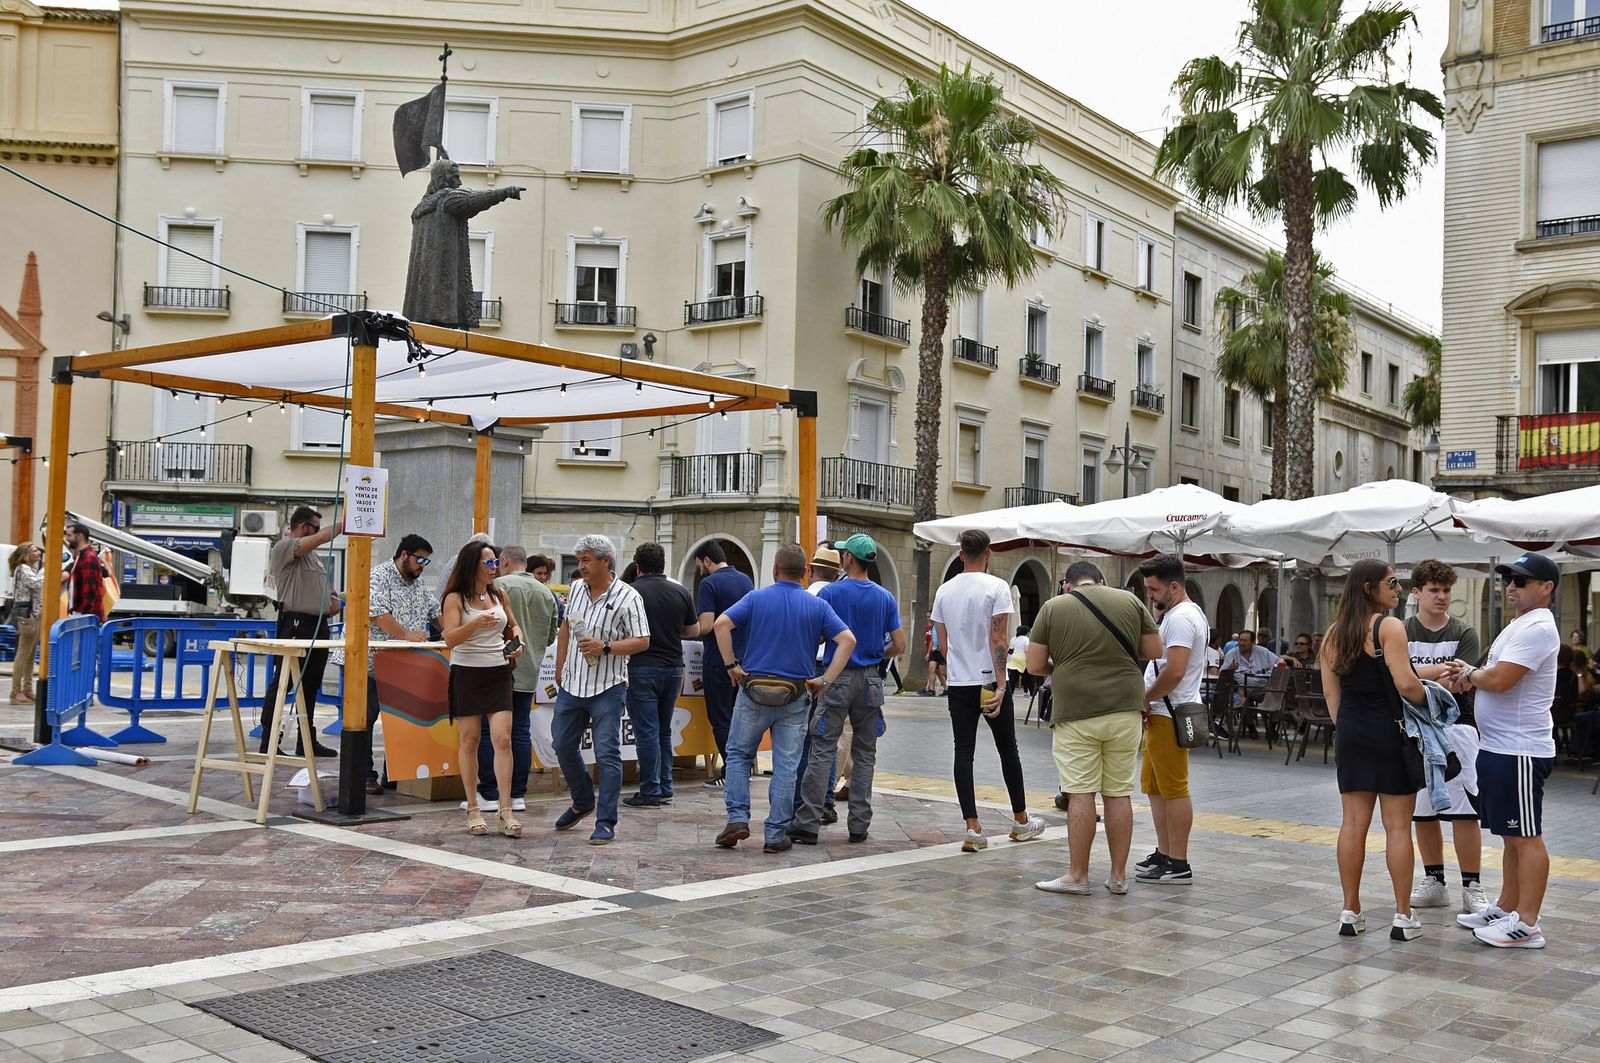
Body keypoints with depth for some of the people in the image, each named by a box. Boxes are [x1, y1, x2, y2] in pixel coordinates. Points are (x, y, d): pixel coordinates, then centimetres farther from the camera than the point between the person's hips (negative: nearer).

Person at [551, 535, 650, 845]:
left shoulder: (628, 597, -13)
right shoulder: (576, 589, 6)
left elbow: (643, 642, -13)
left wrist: (605, 648, -24)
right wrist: (560, 667, 17)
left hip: (607, 689, -6)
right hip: (572, 685, 7)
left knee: (607, 755, -4)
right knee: (563, 745, 15)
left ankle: (606, 823, 3)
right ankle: (583, 801, 37)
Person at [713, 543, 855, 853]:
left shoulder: (756, 598, 0)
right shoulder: (818, 606, 2)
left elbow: (721, 624, -12)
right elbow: (848, 640, -7)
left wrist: (731, 666, -5)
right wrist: (825, 680, -5)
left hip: (754, 691, 0)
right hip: (795, 699, 1)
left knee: (738, 754, 16)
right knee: (786, 766, 5)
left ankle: (738, 818, 5)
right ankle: (776, 836, 7)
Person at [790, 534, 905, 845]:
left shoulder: (830, 593, -7)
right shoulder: (886, 598, 3)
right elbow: (899, 646, 1)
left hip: (838, 678, -3)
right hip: (870, 680, 3)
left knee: (822, 751, -3)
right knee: (864, 754, 9)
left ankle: (808, 823, -5)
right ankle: (859, 825, 11)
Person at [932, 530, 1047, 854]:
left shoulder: (944, 591, 6)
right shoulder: (997, 587, -9)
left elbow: (943, 641, 12)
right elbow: (998, 639, -15)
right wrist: (1001, 684, -15)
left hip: (957, 684, 3)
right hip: (989, 682, -3)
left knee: (964, 752, 2)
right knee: (1007, 750, 11)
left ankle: (973, 829, -4)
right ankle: (1022, 822, 24)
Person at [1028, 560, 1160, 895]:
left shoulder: (1053, 608, 0)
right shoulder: (1130, 601, 5)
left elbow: (1034, 666, -1)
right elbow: (1155, 651, 8)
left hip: (1076, 711, -2)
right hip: (1125, 709, 2)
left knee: (1080, 794, 1)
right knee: (1119, 794, 8)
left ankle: (1077, 876, 6)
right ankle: (1119, 876, 14)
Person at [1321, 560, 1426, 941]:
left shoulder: (1334, 633, 10)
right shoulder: (1389, 626, -11)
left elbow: (1331, 691, 10)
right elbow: (1406, 684, -20)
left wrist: (1344, 728, 16)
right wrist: (1428, 700, -2)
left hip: (1350, 733, 6)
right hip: (1390, 730, -6)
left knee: (1354, 822, 8)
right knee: (1398, 825, 1)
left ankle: (1350, 911, 13)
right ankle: (1403, 916, 6)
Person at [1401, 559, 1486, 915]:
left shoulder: (1464, 634, 2)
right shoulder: (1402, 632, 4)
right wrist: (1440, 671, -21)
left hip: (1455, 728, -2)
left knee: (1463, 811, -5)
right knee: (1422, 811, 8)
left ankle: (1472, 887, 1)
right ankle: (1434, 882, 20)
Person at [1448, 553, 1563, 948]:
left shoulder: (1537, 628, -16)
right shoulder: (1518, 626, 17)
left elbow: (1499, 679, -25)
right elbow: (1493, 677, 23)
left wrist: (1471, 674, -4)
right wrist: (1473, 676, 1)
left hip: (1519, 751, -10)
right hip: (1497, 747, 10)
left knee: (1526, 837, -4)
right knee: (1511, 836, 17)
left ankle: (1526, 925, 1)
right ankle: (1505, 910, 26)